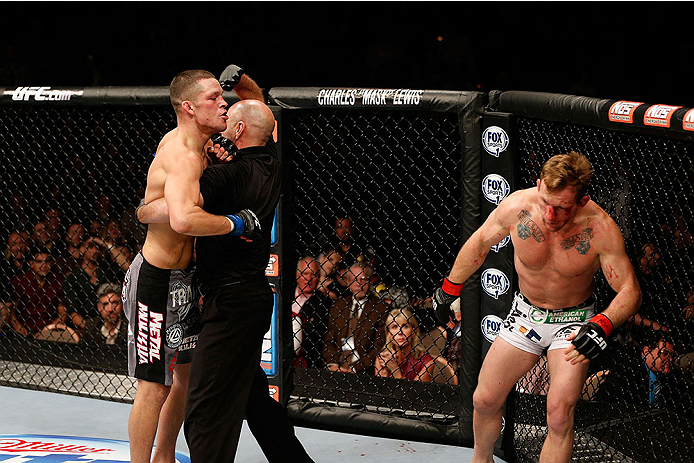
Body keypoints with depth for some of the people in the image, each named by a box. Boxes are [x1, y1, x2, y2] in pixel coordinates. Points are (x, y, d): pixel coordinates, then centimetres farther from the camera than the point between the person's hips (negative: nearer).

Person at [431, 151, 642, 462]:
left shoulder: (600, 229, -29)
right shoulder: (517, 206, -22)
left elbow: (630, 291, -20)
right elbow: (480, 242, 0)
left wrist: (602, 326, -40)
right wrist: (450, 289, 12)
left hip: (573, 320, -3)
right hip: (526, 313, 3)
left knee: (559, 412, -20)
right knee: (485, 400, 10)